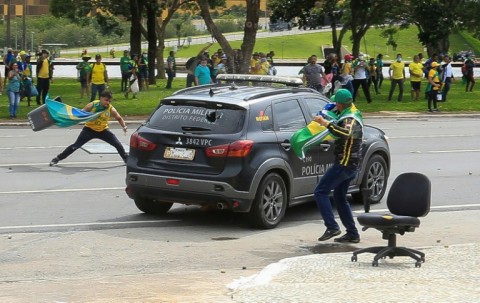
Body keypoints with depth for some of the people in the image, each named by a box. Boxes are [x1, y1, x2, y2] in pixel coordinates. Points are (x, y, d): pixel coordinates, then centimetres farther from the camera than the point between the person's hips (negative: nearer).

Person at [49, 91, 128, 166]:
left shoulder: (111, 109, -17)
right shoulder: (92, 105, -21)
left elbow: (119, 118, -3)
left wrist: (124, 127, -19)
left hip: (103, 131, 2)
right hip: (89, 129, -2)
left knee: (118, 144, -5)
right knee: (76, 145, -9)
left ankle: (126, 159, 20)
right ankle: (57, 158, 1)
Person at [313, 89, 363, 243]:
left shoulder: (350, 119, -19)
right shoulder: (354, 114, 13)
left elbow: (346, 133, -43)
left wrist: (326, 123, -42)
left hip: (344, 164, -10)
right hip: (351, 165, 10)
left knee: (320, 192, -10)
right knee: (340, 197, 18)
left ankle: (332, 227, -17)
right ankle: (352, 233, 18)